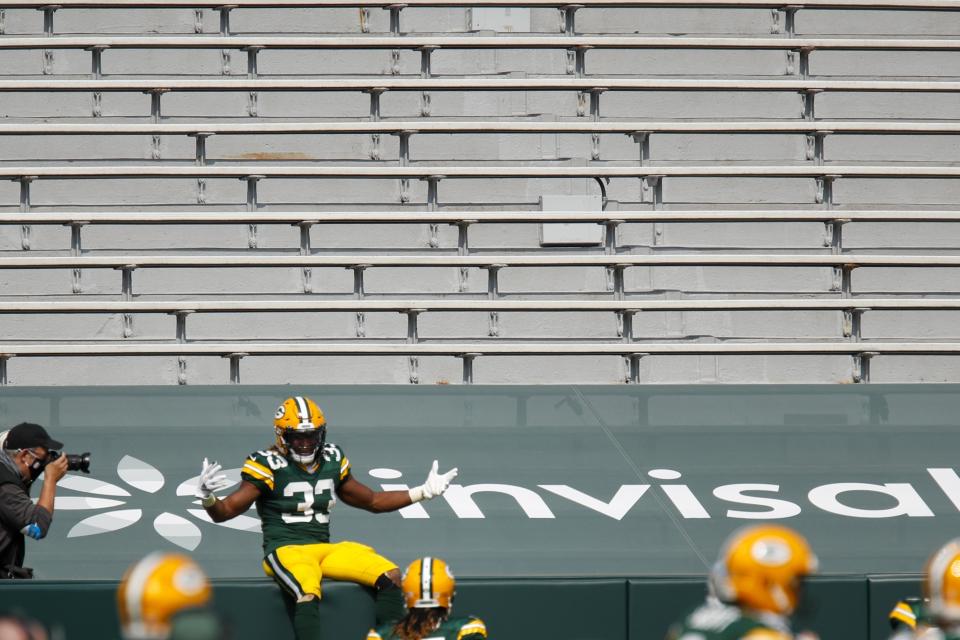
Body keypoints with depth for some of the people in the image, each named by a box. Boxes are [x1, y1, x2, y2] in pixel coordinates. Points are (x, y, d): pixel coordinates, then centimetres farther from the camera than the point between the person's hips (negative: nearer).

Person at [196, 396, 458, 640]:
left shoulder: (332, 461, 13)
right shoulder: (267, 465, -5)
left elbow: (372, 501, 25)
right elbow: (224, 512, -7)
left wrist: (423, 492, 23)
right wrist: (207, 497, -31)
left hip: (325, 548, 6)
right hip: (286, 550, -6)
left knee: (390, 576, -13)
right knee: (308, 595, -38)